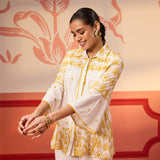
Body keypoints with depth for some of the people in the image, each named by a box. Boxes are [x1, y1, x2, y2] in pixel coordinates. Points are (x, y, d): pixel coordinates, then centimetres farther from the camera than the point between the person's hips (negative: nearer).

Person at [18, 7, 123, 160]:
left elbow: (91, 96, -20)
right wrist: (36, 114, -24)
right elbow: (57, 87, -5)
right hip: (65, 132, 4)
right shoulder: (70, 57, 8)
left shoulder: (113, 61, -9)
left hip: (93, 134, -3)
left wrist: (49, 118, -30)